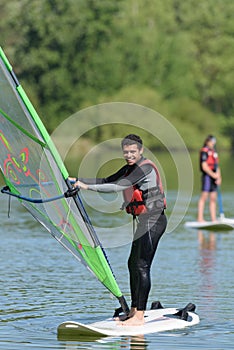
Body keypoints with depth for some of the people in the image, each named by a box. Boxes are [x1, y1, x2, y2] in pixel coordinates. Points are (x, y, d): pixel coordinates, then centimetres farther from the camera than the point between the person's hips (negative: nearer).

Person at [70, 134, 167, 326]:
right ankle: (133, 311, 18)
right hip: (144, 221, 10)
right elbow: (107, 181, 17)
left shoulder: (146, 168, -16)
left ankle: (139, 316, -13)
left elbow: (118, 186, -23)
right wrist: (78, 180, 9)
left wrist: (88, 186, -22)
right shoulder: (130, 168, 15)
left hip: (152, 220, -10)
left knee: (142, 267, -13)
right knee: (133, 264, 12)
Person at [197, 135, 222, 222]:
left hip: (214, 177, 8)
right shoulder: (204, 151, -7)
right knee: (204, 197, -9)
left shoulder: (214, 152, 20)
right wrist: (213, 174, -20)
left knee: (213, 198, 6)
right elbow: (204, 166, -14)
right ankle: (200, 218, -9)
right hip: (207, 176, -8)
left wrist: (219, 177, 8)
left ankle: (213, 219, 8)